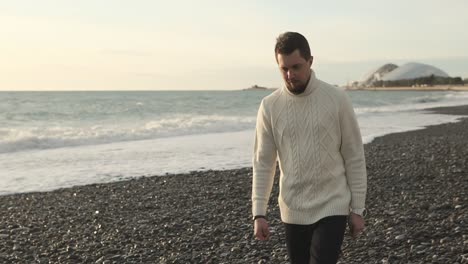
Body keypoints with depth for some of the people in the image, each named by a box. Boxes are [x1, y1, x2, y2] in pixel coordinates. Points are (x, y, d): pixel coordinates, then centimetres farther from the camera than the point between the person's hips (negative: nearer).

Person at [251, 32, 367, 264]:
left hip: (332, 208, -3)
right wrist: (258, 213, -3)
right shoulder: (270, 106, -2)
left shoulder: (337, 99, -8)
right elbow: (263, 163, 1)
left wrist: (357, 208, -4)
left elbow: (354, 157, -4)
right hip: (292, 211, 3)